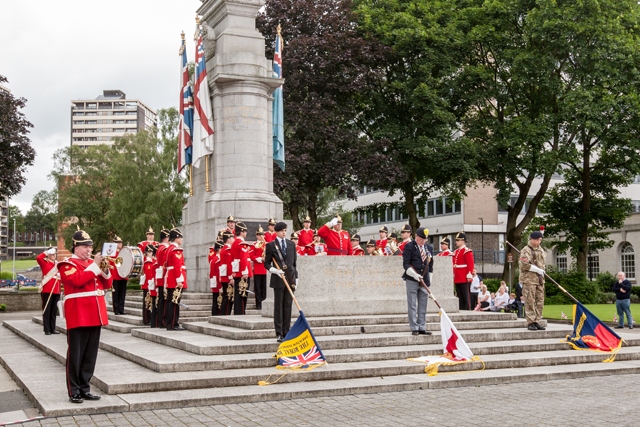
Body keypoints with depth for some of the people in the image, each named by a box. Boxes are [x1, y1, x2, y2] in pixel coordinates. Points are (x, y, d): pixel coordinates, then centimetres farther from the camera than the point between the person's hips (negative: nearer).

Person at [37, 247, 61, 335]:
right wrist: (47, 252, -12)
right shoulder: (44, 263, 1)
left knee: (54, 311, 8)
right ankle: (47, 330, 0)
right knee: (47, 310, -2)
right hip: (47, 291, -6)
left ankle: (53, 329, 14)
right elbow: (38, 258, -20)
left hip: (56, 291, 6)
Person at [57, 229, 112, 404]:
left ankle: (85, 388, 18)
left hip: (95, 315, 7)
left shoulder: (93, 262, 17)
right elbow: (77, 281, -22)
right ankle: (74, 392, 6)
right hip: (78, 316, -7)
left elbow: (108, 284, 15)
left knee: (90, 355, 10)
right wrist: (95, 266, -17)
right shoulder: (67, 264, -4)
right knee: (75, 355, 0)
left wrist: (105, 270, -3)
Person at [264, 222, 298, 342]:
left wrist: (295, 277, 9)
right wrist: (275, 270, -15)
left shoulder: (291, 244, 12)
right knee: (278, 306, -1)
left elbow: (295, 262, 14)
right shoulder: (271, 245, 1)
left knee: (288, 306, 5)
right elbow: (266, 263, 2)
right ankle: (279, 334, 2)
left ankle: (286, 333, 11)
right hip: (278, 279, -3)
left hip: (290, 279, 3)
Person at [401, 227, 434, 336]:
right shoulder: (409, 246, -4)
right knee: (412, 305, -2)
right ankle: (414, 328, 1)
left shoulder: (429, 248, 13)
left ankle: (422, 328, 13)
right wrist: (414, 274, -21)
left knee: (423, 306, 8)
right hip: (412, 280, -5)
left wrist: (429, 280, 15)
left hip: (424, 280, 5)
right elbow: (406, 263, -9)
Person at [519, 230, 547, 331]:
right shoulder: (525, 250, -8)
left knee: (540, 302, 8)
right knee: (530, 302, -6)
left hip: (540, 279, 7)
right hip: (529, 279, -7)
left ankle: (536, 322, 15)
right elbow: (524, 265, -18)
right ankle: (530, 323, -2)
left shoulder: (540, 250, 16)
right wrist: (538, 270, -14)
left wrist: (542, 272, 9)